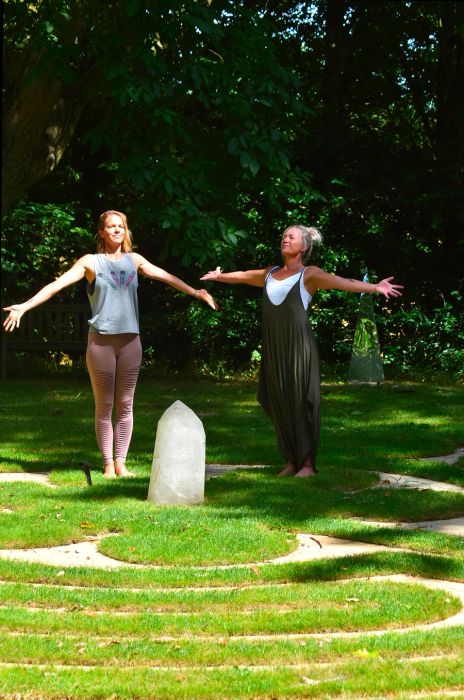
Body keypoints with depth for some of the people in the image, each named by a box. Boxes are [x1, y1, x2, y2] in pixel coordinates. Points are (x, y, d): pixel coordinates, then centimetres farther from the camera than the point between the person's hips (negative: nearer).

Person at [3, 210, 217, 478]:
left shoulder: (134, 260, 11)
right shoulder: (91, 262, 1)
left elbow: (166, 277, 21)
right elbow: (58, 284, -7)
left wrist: (195, 292, 23)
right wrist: (25, 306, -17)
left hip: (130, 340, 3)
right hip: (101, 340, -3)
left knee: (125, 405, 5)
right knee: (104, 406, 2)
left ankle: (121, 463, 11)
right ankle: (108, 464, 8)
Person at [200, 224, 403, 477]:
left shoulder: (309, 275, 2)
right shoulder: (270, 274, 19)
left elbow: (342, 282, -11)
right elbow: (241, 276, 37)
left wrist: (374, 287, -24)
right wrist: (219, 276, 54)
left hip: (298, 347, -5)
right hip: (273, 348, 5)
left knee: (301, 403, -4)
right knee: (278, 403, 5)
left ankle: (308, 464, 2)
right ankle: (291, 461, 15)